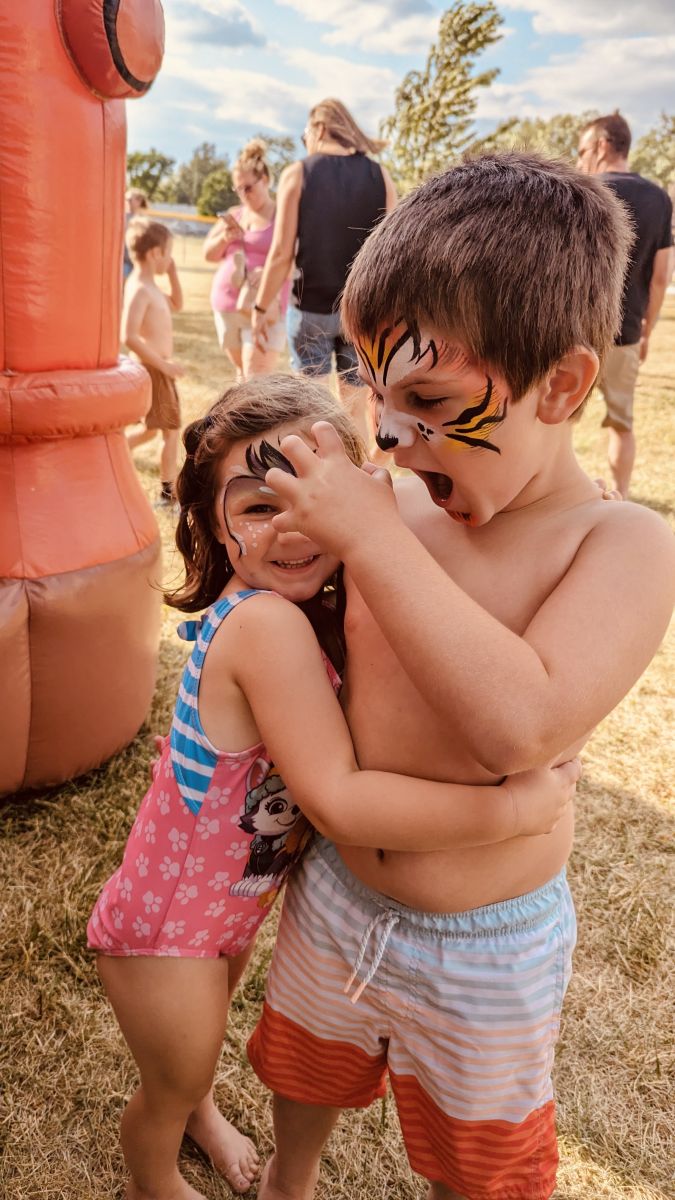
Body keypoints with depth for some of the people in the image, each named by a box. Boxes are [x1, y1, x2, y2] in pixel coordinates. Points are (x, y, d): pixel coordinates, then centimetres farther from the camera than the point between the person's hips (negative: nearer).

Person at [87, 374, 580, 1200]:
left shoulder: (306, 611, -9)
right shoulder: (269, 624, -35)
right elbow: (338, 801, -39)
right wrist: (516, 806, -37)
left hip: (234, 897, 7)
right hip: (167, 923, -7)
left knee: (204, 1033, 35)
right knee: (174, 1084, 22)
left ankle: (199, 1108, 66)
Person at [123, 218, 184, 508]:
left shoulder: (149, 286, 10)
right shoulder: (140, 290, -19)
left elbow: (176, 306, 27)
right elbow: (129, 337, -29)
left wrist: (173, 274, 13)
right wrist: (163, 364, -25)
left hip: (156, 369, 10)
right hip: (153, 371, -10)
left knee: (151, 430, 20)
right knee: (171, 431, 0)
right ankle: (167, 493, 9)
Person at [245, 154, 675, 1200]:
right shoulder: (395, 503, -10)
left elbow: (521, 721, -40)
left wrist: (370, 537, -35)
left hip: (487, 949, -4)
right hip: (335, 892, 5)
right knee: (305, 1071, 31)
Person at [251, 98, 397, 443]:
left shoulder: (298, 174, -3)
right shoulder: (380, 176, 2)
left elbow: (282, 253, -7)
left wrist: (261, 307, 2)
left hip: (312, 307, -2)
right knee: (354, 408, 10)